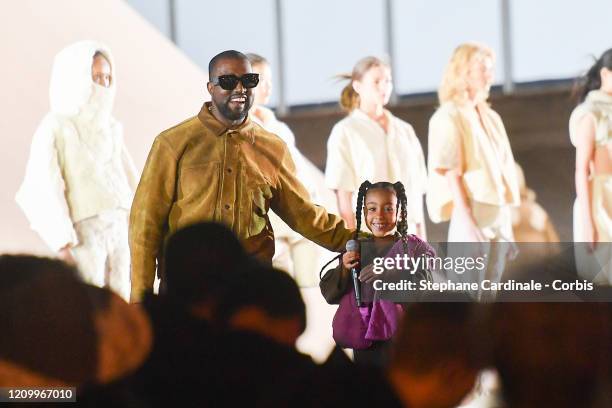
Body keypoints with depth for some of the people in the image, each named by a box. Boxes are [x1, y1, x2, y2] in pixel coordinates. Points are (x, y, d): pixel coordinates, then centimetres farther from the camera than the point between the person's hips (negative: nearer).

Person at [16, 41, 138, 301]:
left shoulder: (111, 128, 15)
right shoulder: (55, 128, -3)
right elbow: (44, 190, -9)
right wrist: (63, 245, -16)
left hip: (120, 233, 6)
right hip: (83, 234, -6)